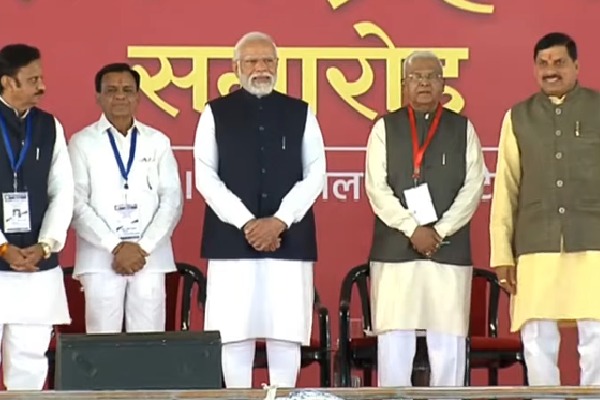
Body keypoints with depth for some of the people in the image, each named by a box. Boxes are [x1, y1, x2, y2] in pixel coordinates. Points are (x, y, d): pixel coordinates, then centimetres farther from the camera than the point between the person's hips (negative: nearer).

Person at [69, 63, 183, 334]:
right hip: (100, 258, -2)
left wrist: (144, 247, -7)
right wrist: (116, 247, -11)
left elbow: (172, 200, 5)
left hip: (150, 258, 2)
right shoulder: (82, 143, 5)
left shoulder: (158, 142, 10)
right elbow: (77, 204, -2)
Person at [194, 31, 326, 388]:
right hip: (232, 238, -1)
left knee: (285, 332, -1)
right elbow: (206, 177, -1)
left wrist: (279, 221, -9)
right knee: (234, 332, -2)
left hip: (289, 238, 1)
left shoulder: (300, 113, 10)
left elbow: (315, 175, 4)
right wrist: (247, 223, -11)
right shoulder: (215, 113, 7)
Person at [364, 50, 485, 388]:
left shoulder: (463, 129, 10)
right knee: (394, 342, -3)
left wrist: (440, 231, -10)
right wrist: (412, 229, -12)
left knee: (448, 344, -1)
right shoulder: (385, 128, 9)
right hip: (395, 249, 0)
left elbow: (473, 187, 2)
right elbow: (376, 188, 0)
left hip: (450, 249, 0)